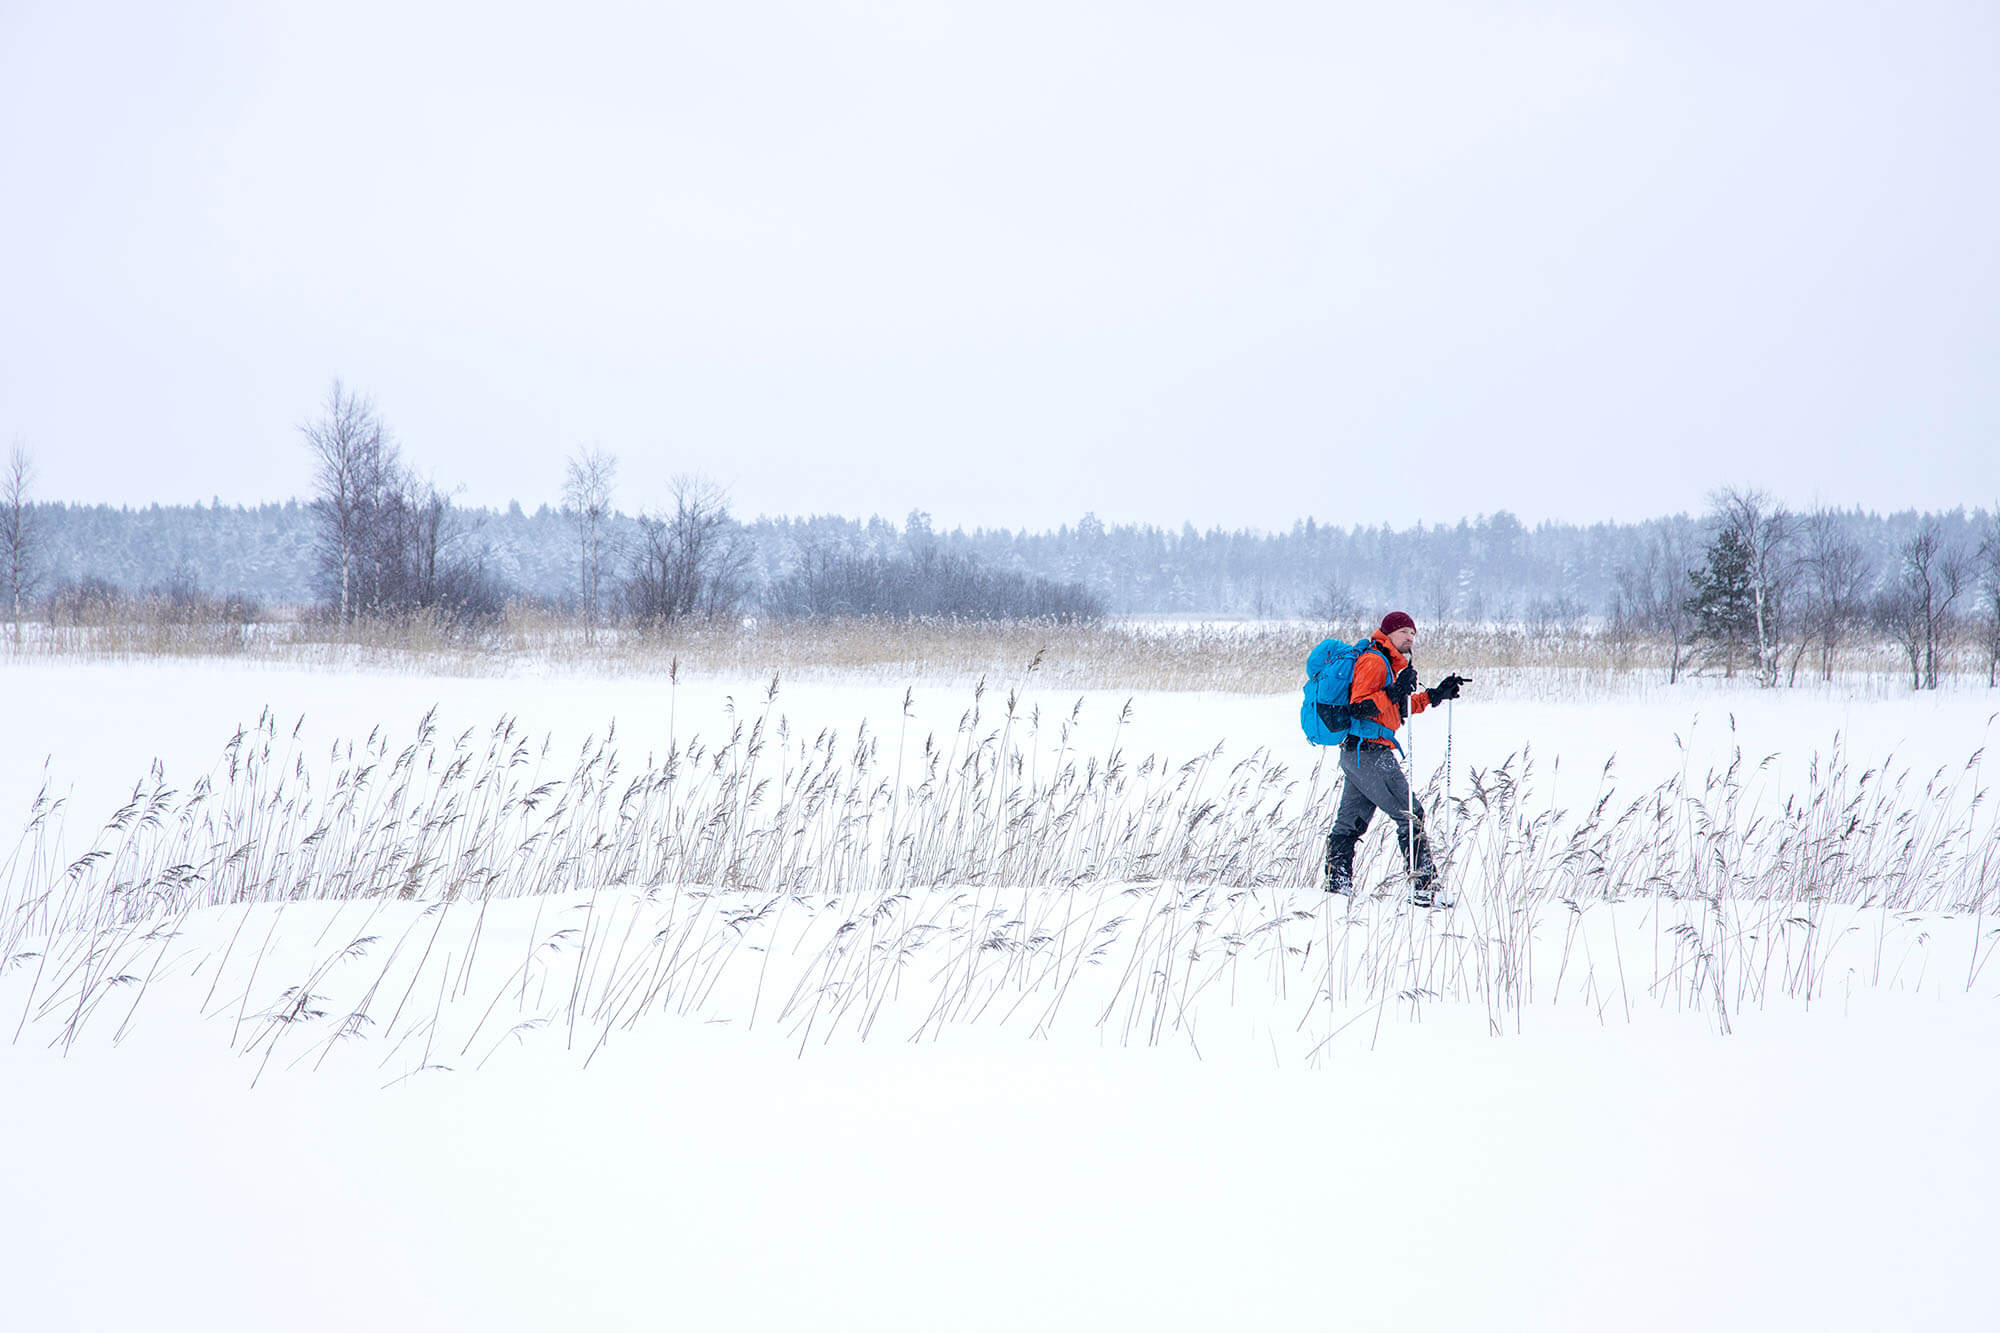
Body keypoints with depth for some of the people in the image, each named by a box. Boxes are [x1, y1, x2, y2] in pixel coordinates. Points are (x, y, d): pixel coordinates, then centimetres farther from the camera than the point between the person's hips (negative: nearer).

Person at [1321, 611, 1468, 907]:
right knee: (1410, 814, -8)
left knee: (1350, 821, 12)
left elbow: (1399, 708, 28)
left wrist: (1436, 694, 23)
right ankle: (1423, 885, -9)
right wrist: (1394, 692, -30)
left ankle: (1337, 883, 17)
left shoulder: (1386, 663, 20)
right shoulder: (1373, 661, -12)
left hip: (1356, 752, 11)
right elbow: (1359, 707, -21)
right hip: (1370, 751, -11)